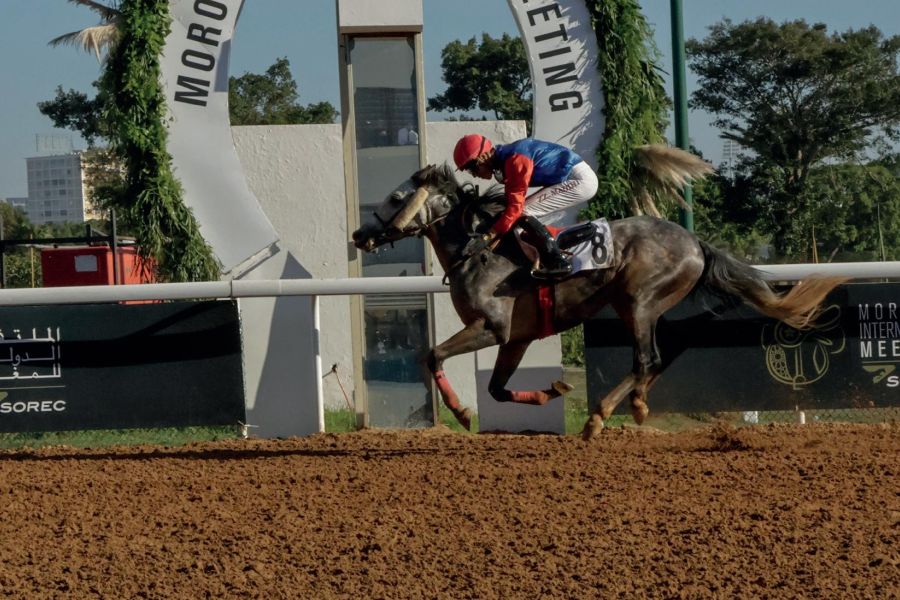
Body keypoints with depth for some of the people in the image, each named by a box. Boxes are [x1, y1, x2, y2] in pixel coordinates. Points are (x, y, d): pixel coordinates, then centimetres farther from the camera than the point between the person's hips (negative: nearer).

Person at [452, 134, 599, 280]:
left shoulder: (515, 159, -22)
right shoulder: (505, 158, 8)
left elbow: (515, 206, -25)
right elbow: (511, 201, 18)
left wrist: (489, 236, -24)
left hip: (580, 179, -10)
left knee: (523, 213, -14)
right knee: (523, 213, 11)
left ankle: (558, 262, -14)